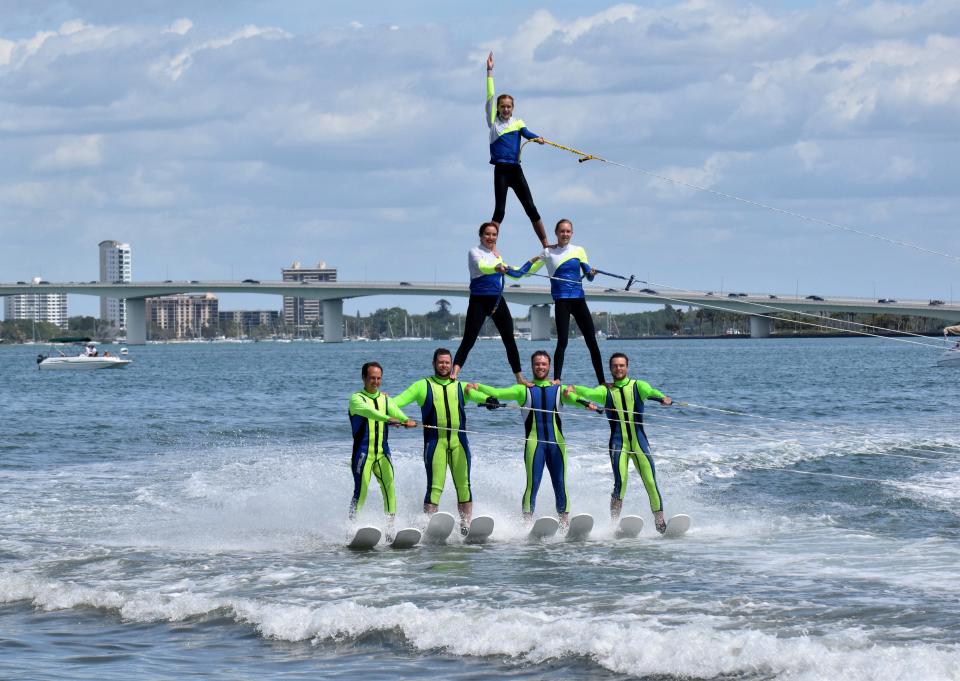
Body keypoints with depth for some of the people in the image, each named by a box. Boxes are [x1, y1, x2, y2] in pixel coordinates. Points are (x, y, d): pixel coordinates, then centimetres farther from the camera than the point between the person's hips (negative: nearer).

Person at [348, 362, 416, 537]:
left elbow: (395, 411, -7)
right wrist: (388, 419, -41)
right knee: (360, 491, -11)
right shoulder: (356, 399, -1)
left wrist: (407, 420, -31)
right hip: (363, 452, -4)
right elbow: (368, 411, -23)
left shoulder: (385, 399, 14)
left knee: (389, 487, -11)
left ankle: (391, 527, -11)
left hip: (383, 452, 4)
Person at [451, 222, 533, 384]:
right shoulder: (475, 252, -4)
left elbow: (516, 274, 30)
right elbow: (482, 267, -28)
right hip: (479, 301, -6)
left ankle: (519, 378, 13)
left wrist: (531, 262, 32)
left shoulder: (496, 255, 16)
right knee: (468, 340, -13)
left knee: (509, 340, 5)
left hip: (497, 300, 6)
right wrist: (497, 268, -47)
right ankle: (454, 374, -20)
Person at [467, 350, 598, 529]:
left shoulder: (558, 389, 13)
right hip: (534, 442, -2)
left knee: (560, 484, 1)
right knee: (533, 484, -10)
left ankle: (564, 520, 8)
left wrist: (586, 403, -29)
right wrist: (478, 387, -17)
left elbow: (572, 398, -6)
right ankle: (527, 521, -10)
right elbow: (498, 393, -1)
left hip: (556, 442, 2)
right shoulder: (524, 390, 10)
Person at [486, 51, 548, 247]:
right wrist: (490, 71, -1)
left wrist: (537, 138, -31)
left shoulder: (517, 123, 11)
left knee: (531, 208, 1)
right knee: (499, 210, -7)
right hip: (500, 170, -2)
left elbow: (526, 133, -8)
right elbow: (490, 96, 2)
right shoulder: (494, 122, 7)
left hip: (516, 170, 2)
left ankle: (545, 245, 3)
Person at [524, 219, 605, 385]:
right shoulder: (548, 252, 6)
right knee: (562, 341, -12)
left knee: (592, 341, 0)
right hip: (561, 301, -2)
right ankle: (556, 380, -9)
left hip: (578, 299, 2)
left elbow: (589, 275, 10)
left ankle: (602, 382, 5)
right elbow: (528, 271, 7)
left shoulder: (578, 251, 10)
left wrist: (592, 273, -13)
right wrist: (532, 261, -13)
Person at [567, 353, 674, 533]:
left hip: (639, 442, 1)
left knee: (651, 483, -5)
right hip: (618, 443, -1)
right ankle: (614, 523, -14)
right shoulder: (606, 391, 8)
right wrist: (574, 389, -33)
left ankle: (660, 522, 2)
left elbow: (650, 391, -14)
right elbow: (590, 393, -12)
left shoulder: (638, 386, 7)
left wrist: (663, 398, -36)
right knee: (620, 483, -15)